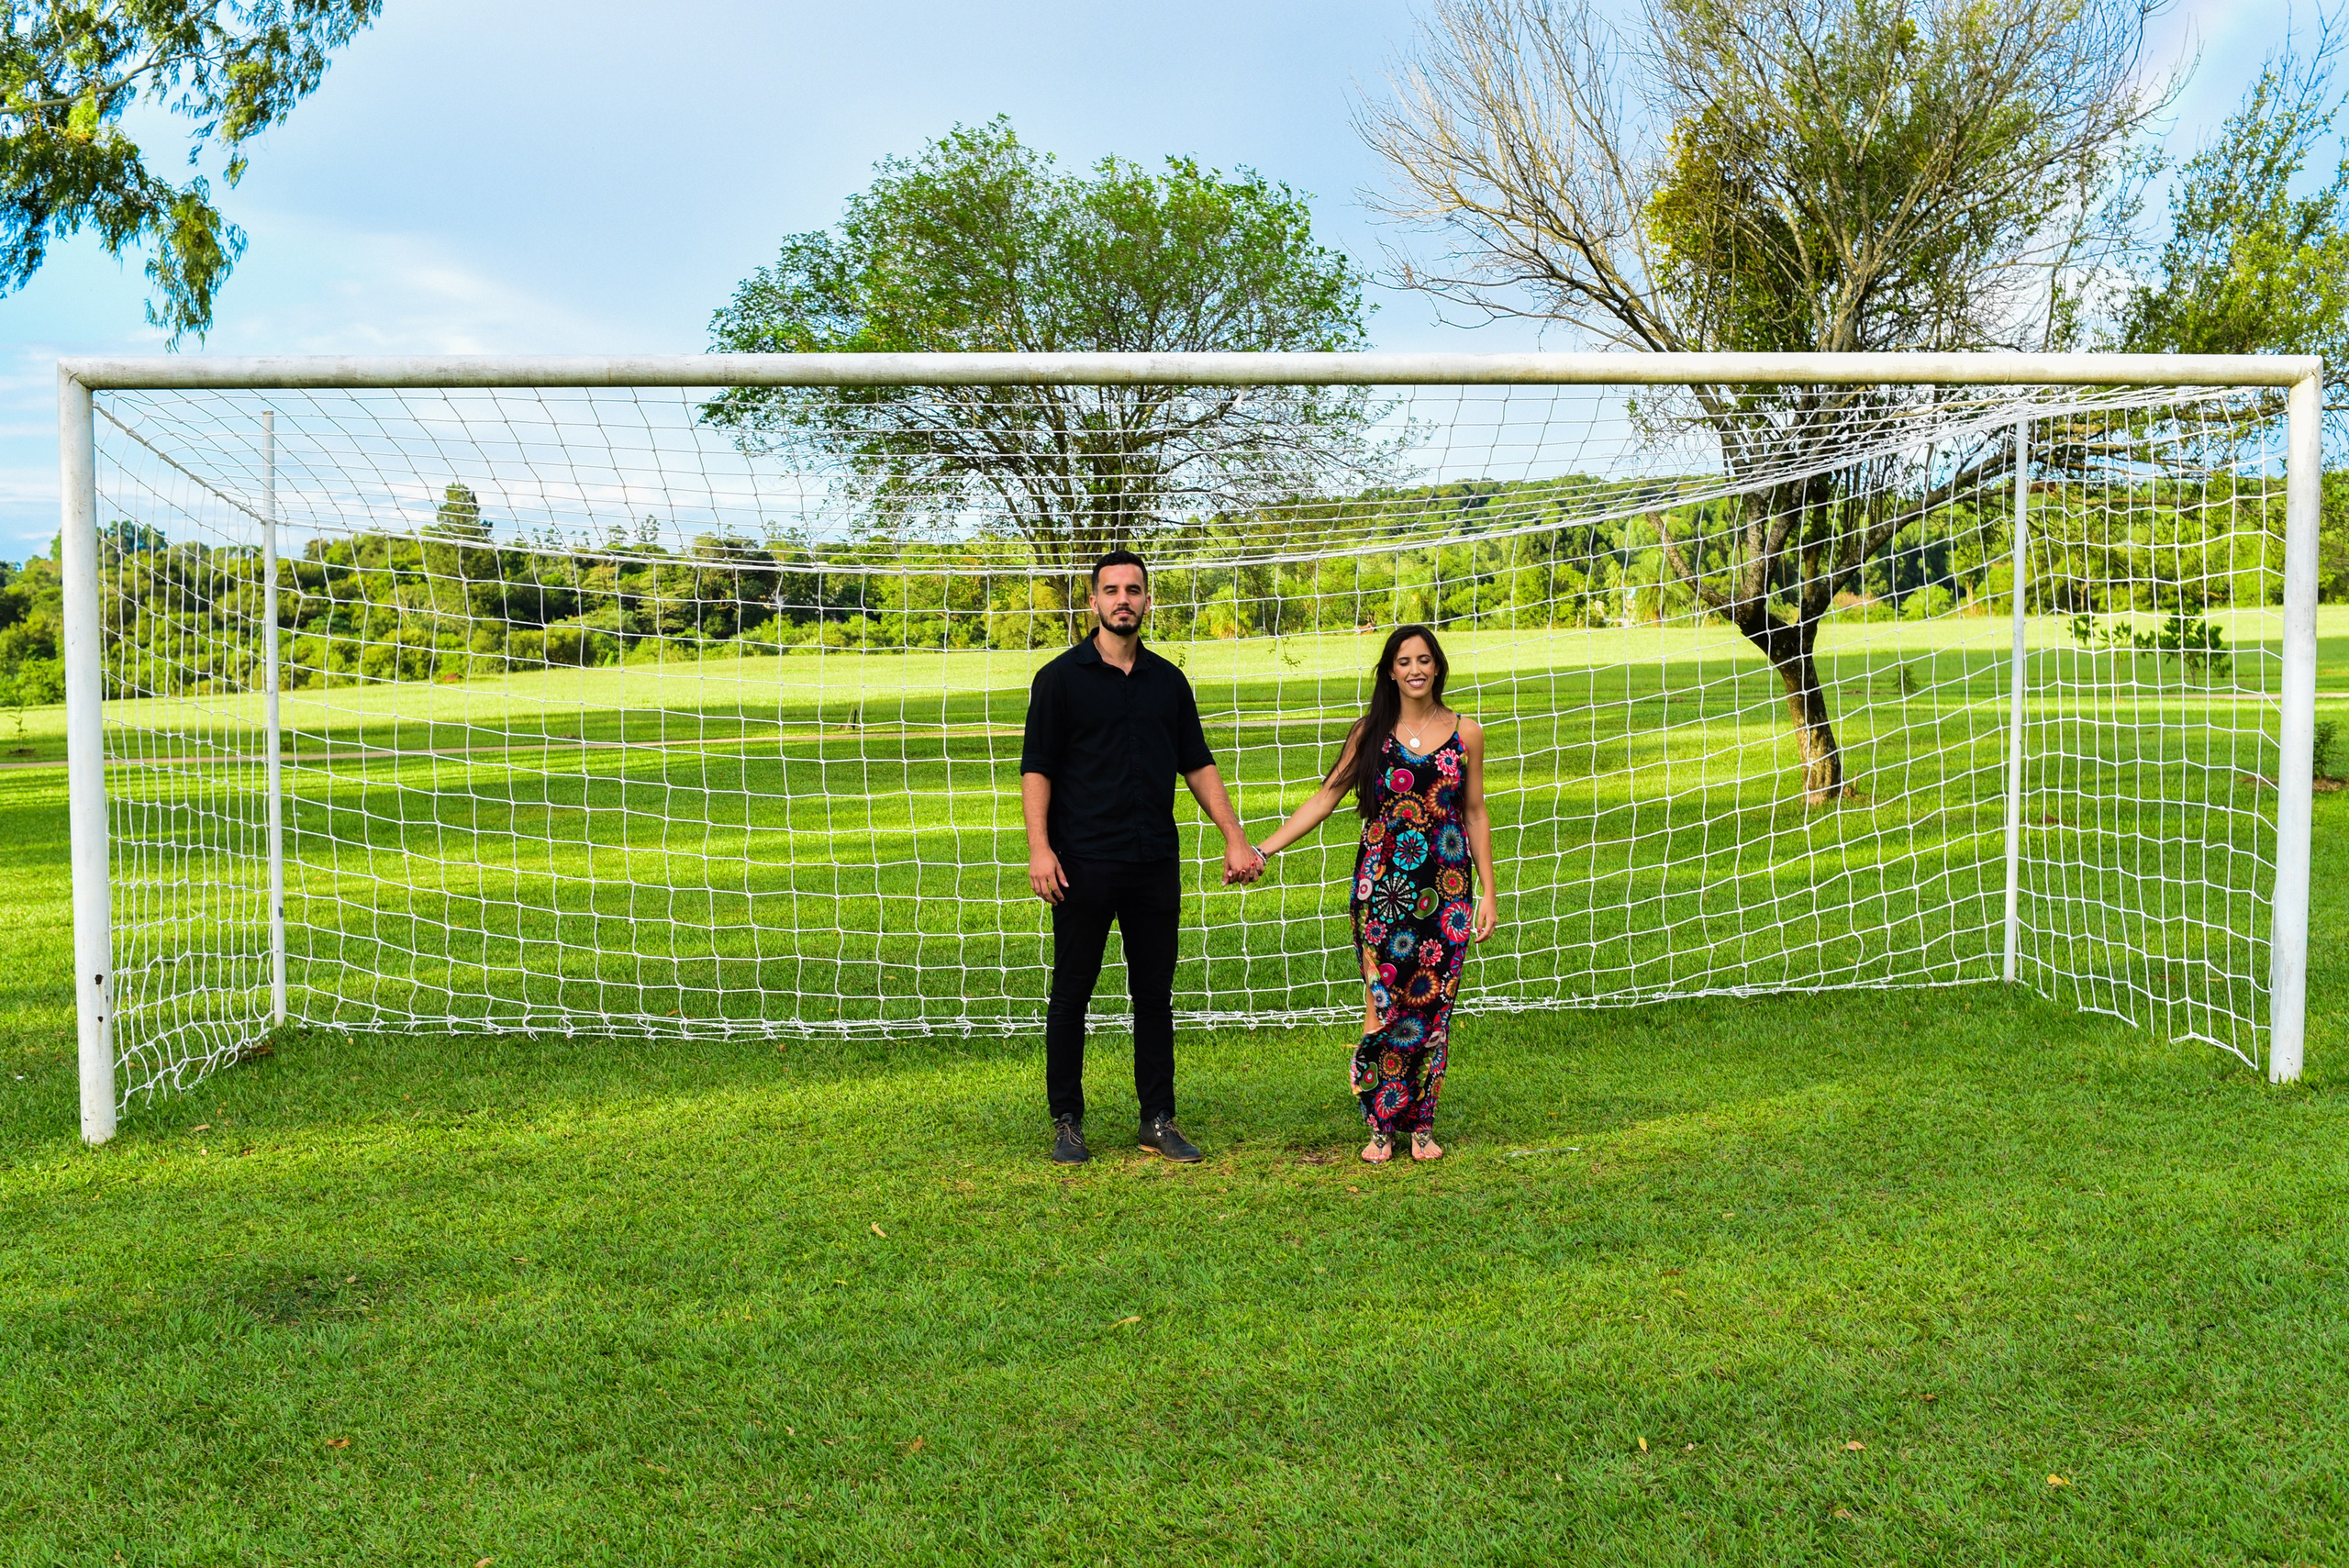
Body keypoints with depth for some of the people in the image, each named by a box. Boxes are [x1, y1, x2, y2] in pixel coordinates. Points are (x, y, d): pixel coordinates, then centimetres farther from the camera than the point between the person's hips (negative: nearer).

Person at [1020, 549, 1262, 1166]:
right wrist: (1040, 849, -14)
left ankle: (1158, 1120, 17)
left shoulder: (1168, 680, 12)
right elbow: (1036, 769, -3)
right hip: (1082, 864, -3)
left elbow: (1198, 765, 15)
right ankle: (1067, 1123, 13)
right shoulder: (1060, 677, 0)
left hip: (1155, 865, 4)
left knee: (1154, 995, 8)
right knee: (1071, 996, 3)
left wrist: (1235, 839, 9)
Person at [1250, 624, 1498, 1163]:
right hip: (1381, 889, -1)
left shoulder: (1465, 734, 5)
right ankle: (1382, 1126, 10)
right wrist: (1262, 850, -3)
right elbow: (1325, 798, 3)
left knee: (1434, 1004, 3)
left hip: (1446, 890, 1)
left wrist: (1488, 892, 7)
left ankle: (1421, 1125, 16)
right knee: (1383, 1004, -3)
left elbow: (1476, 814, 10)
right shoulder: (1371, 732, 3)